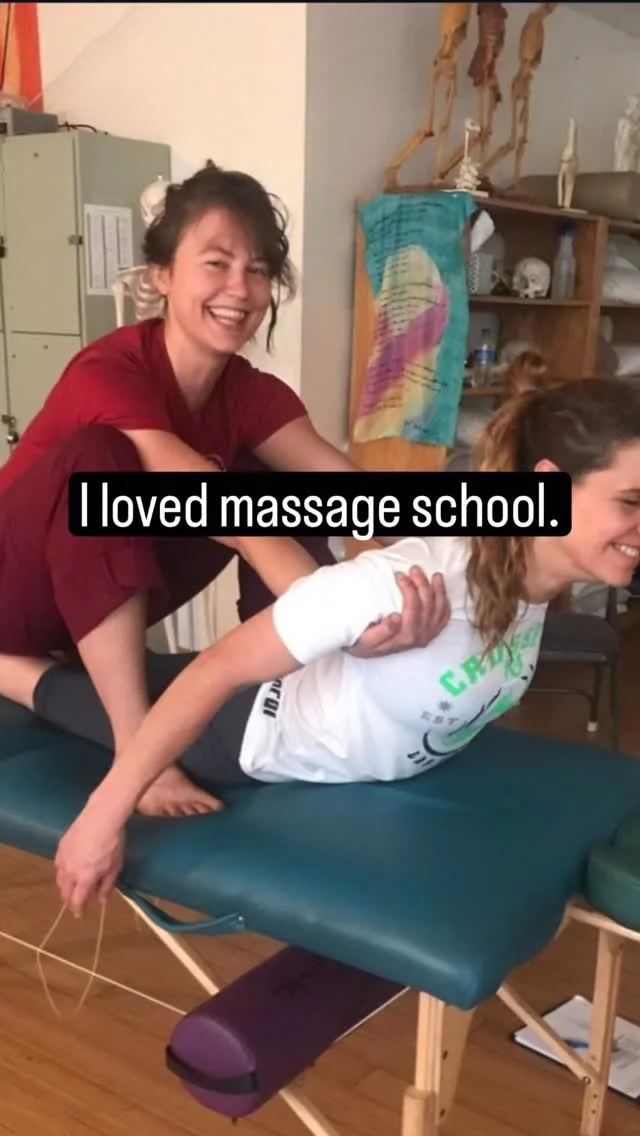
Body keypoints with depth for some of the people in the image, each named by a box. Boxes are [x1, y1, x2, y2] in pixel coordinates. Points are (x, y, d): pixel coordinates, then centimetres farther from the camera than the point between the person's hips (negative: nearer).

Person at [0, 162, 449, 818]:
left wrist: (421, 571, -45)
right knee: (97, 459, -36)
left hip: (102, 603, 6)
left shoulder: (250, 393, -9)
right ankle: (135, 745, -35)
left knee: (273, 478, -8)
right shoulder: (108, 374, -30)